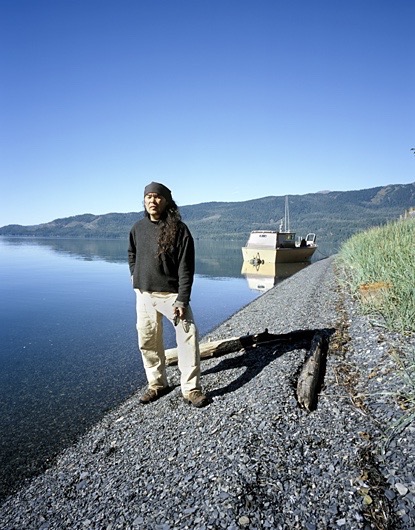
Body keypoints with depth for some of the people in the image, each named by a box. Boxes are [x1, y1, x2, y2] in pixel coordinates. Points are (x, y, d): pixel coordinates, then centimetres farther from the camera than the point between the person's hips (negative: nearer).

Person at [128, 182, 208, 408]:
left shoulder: (178, 229, -11)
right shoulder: (138, 227, 4)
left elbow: (186, 268, -13)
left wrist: (182, 300, -17)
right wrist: (134, 275, 12)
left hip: (171, 294, -4)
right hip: (144, 294, 5)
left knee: (188, 337, -9)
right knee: (147, 341, 10)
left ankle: (191, 388, 4)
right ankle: (157, 384, 27)